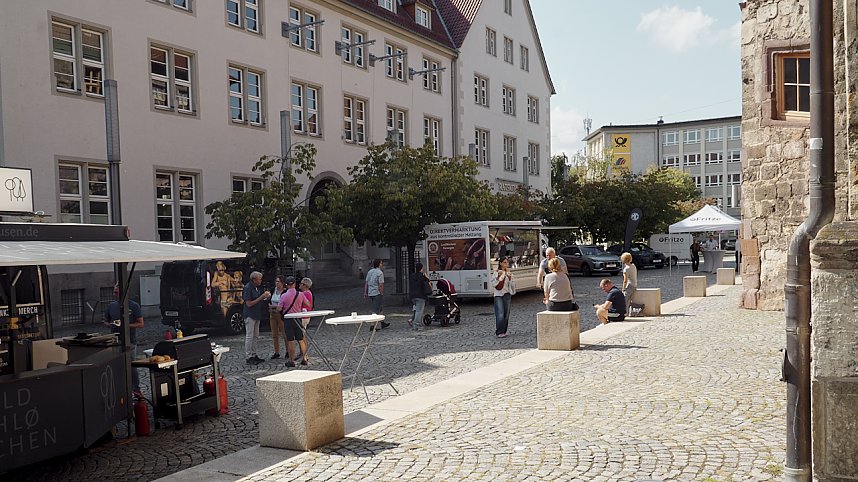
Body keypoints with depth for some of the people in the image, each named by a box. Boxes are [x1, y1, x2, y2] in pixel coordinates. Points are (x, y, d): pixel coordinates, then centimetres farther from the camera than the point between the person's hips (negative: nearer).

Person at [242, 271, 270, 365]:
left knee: (255, 336, 13)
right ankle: (249, 357, -2)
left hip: (256, 315, 9)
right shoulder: (247, 288, -16)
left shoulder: (257, 288, 11)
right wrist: (262, 297, -21)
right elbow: (249, 304, -20)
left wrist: (266, 297, -2)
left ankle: (253, 355, 20)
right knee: (249, 336, -5)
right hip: (250, 315, -9)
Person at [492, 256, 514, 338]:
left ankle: (503, 331, 13)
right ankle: (499, 332, -10)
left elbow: (511, 284, 5)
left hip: (507, 295, 5)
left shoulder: (508, 272, 10)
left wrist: (509, 277, -11)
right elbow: (493, 284, -10)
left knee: (506, 314, 5)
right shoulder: (497, 272, -3)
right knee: (500, 314, -13)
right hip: (498, 295, -5)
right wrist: (498, 276, -20)